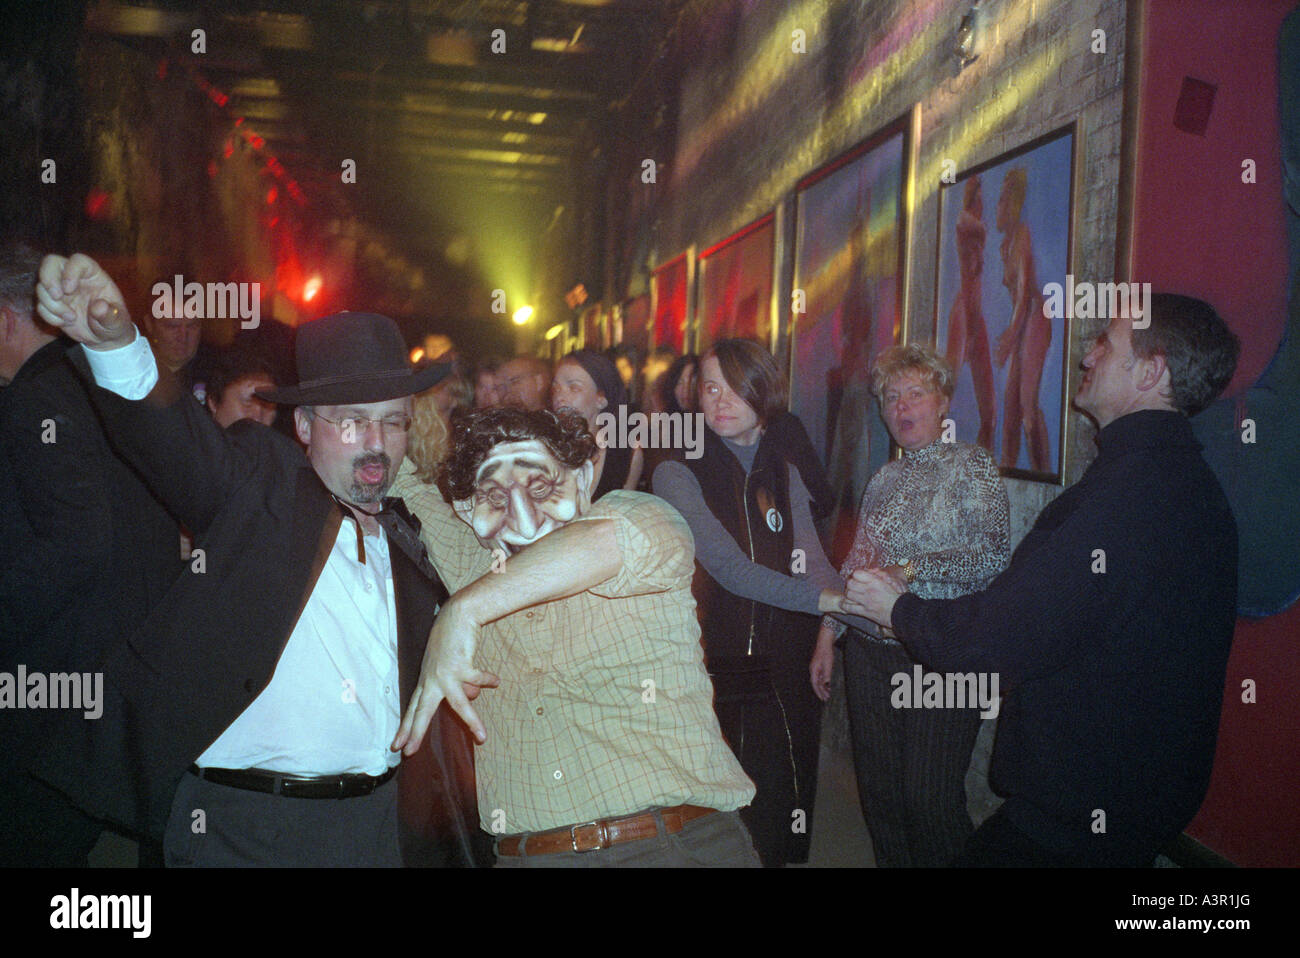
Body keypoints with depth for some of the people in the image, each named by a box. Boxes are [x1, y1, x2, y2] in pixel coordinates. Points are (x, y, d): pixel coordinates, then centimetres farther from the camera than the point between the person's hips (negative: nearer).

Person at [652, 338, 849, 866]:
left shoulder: (784, 468, 11)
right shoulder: (678, 472, -5)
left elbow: (809, 557, -1)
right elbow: (727, 567, -18)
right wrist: (824, 599, -26)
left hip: (787, 659, 4)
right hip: (721, 660, -4)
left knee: (788, 807, 9)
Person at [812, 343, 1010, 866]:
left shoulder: (971, 466, -3)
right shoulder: (884, 479, 14)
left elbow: (994, 558, -14)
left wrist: (909, 571, -18)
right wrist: (828, 635, 14)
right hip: (870, 651, 6)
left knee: (929, 801, -4)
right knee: (878, 793, 11)